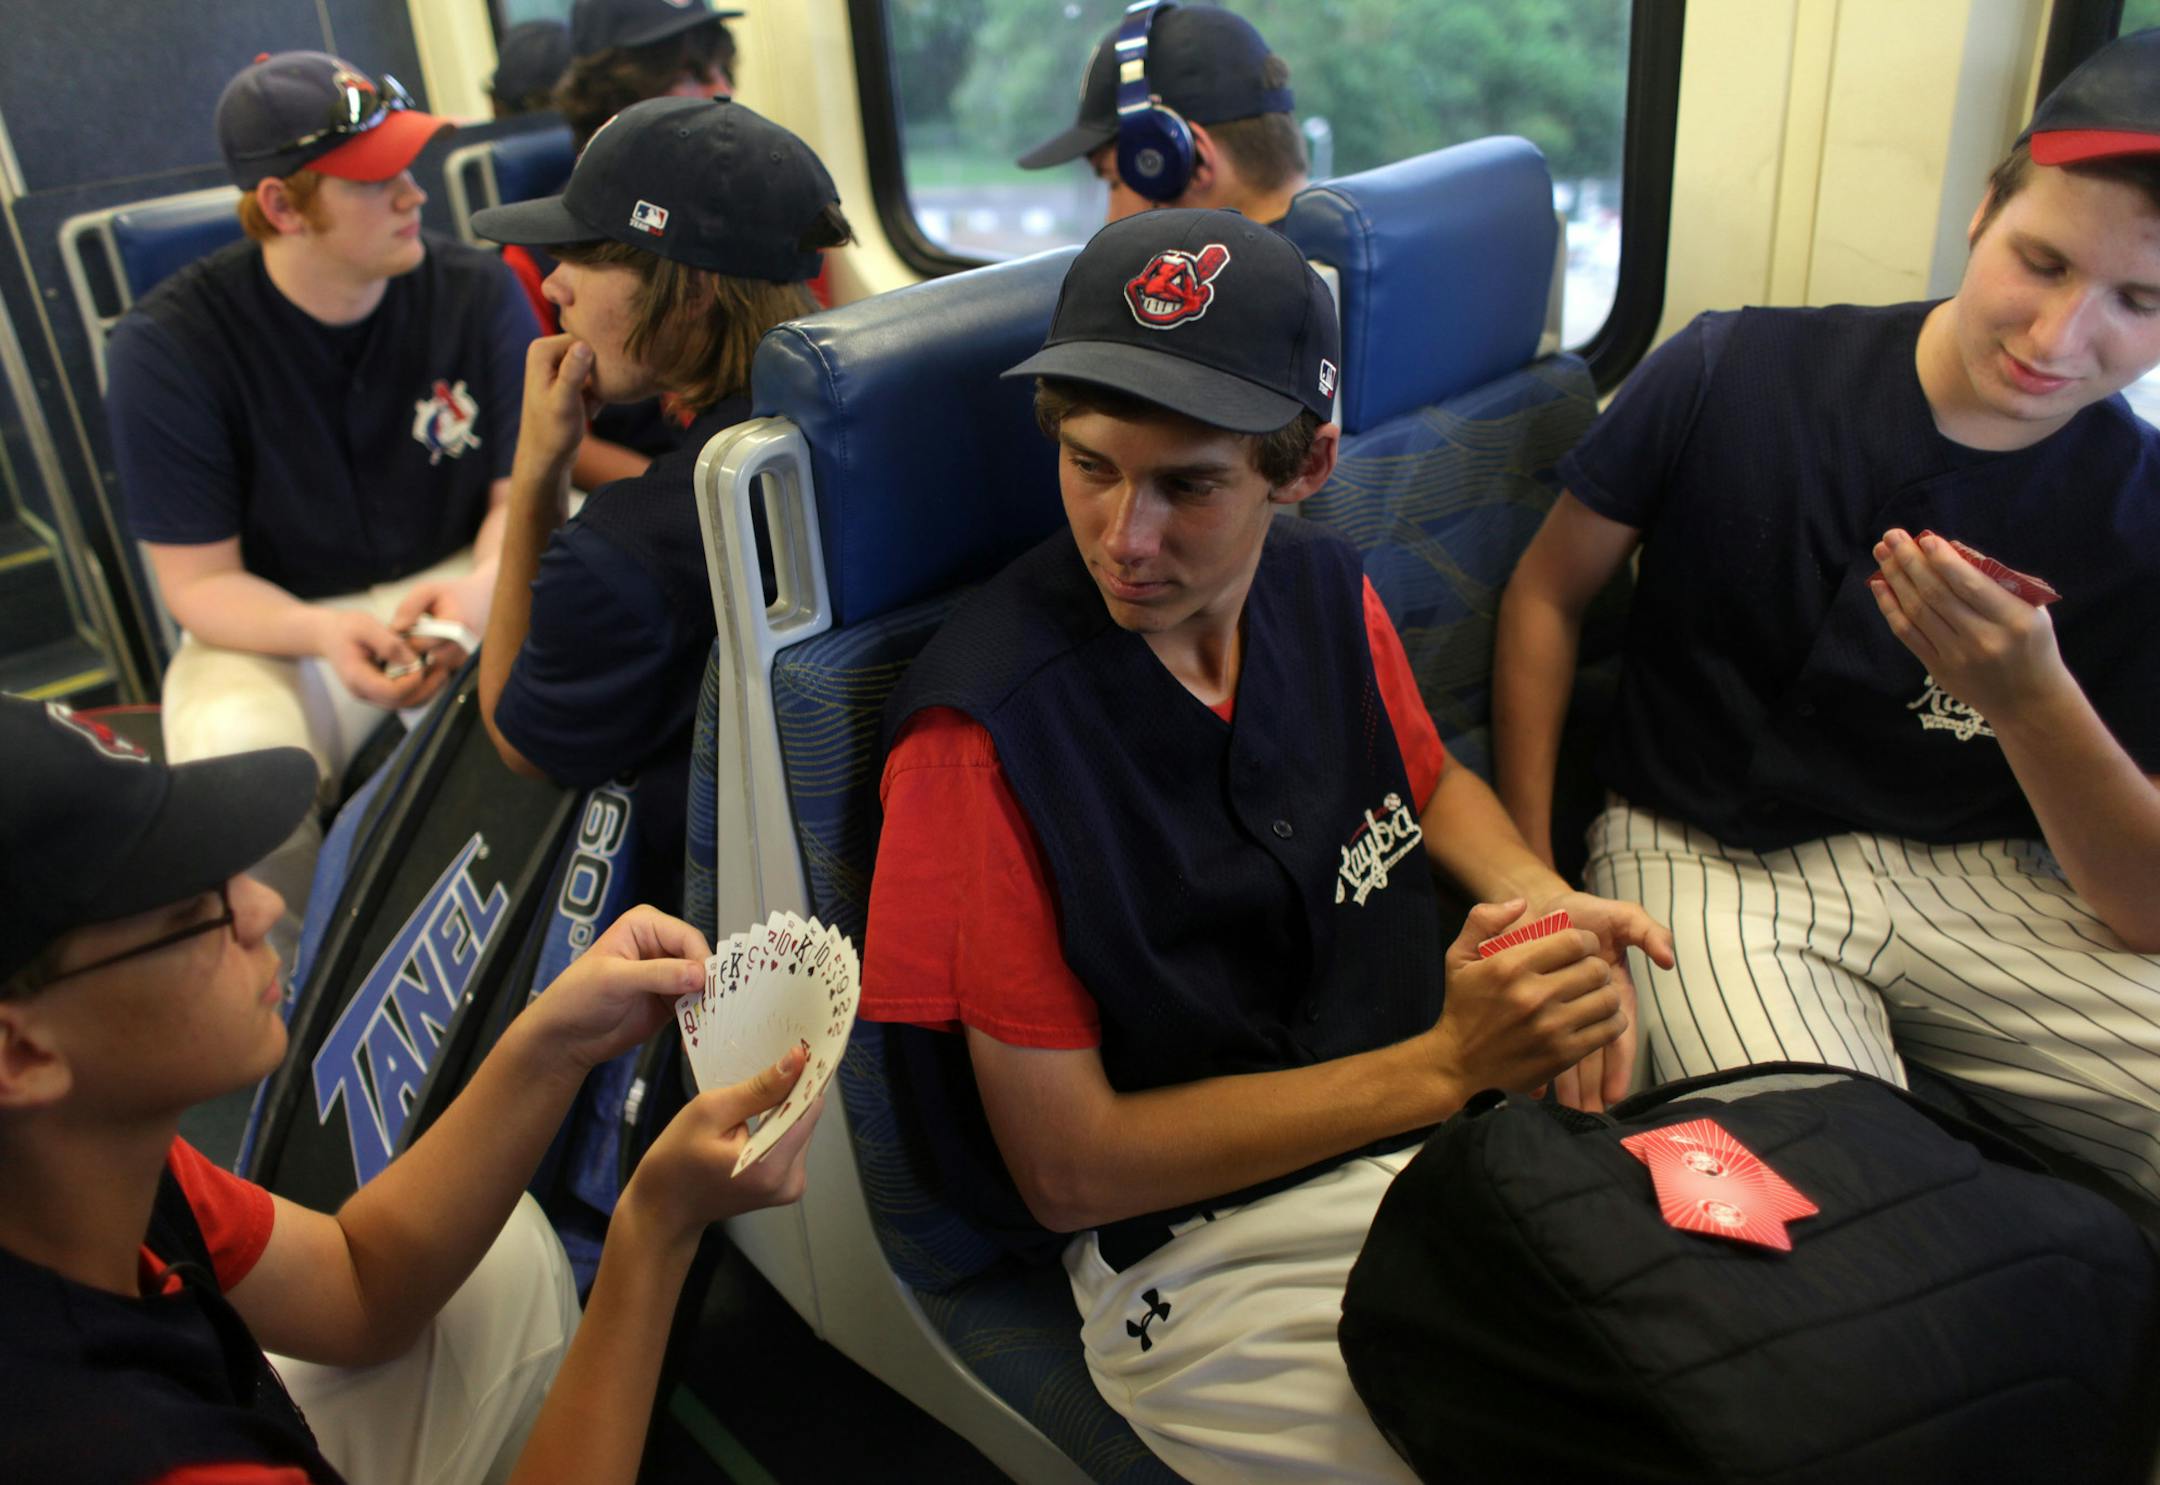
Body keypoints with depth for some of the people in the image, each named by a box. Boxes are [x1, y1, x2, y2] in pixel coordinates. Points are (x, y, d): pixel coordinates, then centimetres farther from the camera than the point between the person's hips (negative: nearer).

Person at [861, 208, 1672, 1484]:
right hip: (1211, 1256, -6)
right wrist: (1446, 1065, -18)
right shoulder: (983, 731, -19)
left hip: (1472, 1124, 6)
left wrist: (1543, 902, -2)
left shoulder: (1325, 591, -1)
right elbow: (1067, 1165, -15)